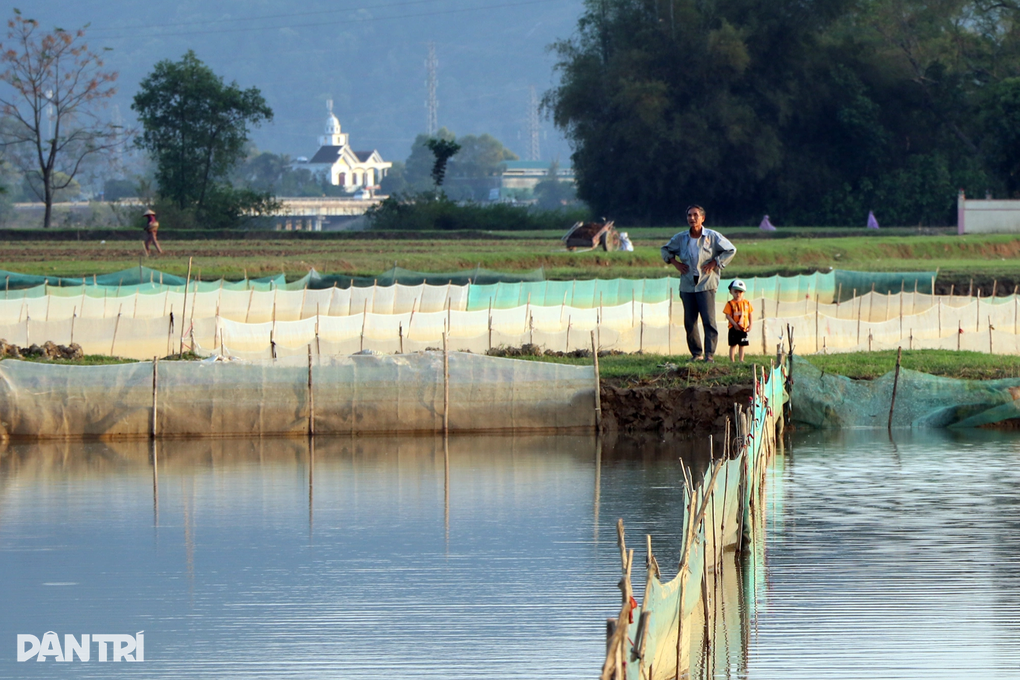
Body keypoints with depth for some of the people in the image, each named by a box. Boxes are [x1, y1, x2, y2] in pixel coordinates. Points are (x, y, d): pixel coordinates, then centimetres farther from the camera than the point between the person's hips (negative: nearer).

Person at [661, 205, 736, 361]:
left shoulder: (713, 237, -2)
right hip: (687, 286, 3)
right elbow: (666, 250, 24)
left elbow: (731, 250, 4)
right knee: (689, 322, 4)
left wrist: (714, 263, -5)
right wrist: (675, 262, 7)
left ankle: (709, 353, -9)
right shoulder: (680, 238, 7)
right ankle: (696, 353, 14)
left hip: (706, 285, -3)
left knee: (709, 320, -11)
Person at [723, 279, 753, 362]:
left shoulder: (746, 303, 5)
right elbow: (727, 315, -10)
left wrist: (750, 325, 4)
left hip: (743, 328, 3)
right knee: (733, 345, 1)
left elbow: (750, 314, 11)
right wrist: (735, 324, -18)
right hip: (733, 328, -3)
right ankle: (731, 360, 7)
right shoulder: (730, 303, -5)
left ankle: (741, 360, 14)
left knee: (742, 345, 8)